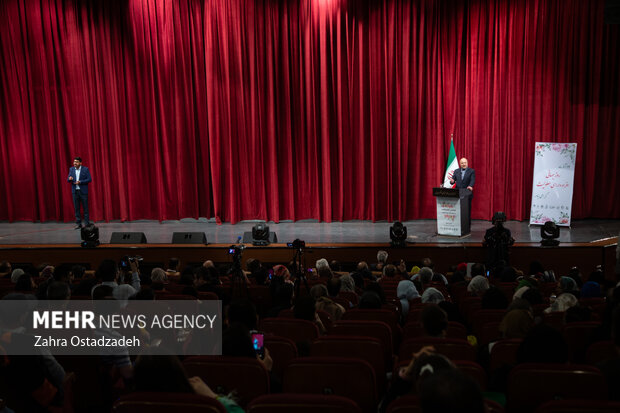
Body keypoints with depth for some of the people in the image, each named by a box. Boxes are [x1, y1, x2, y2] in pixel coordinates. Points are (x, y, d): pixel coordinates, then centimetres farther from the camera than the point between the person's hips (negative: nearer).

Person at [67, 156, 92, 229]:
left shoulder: (85, 169, -3)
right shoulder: (71, 169, 9)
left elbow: (89, 179, -7)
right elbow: (68, 180, 8)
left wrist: (80, 182, -17)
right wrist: (69, 179, -16)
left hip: (83, 191, -3)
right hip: (75, 191, 4)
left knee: (85, 207, 0)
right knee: (76, 208, 4)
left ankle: (86, 223, 7)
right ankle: (78, 223, 9)